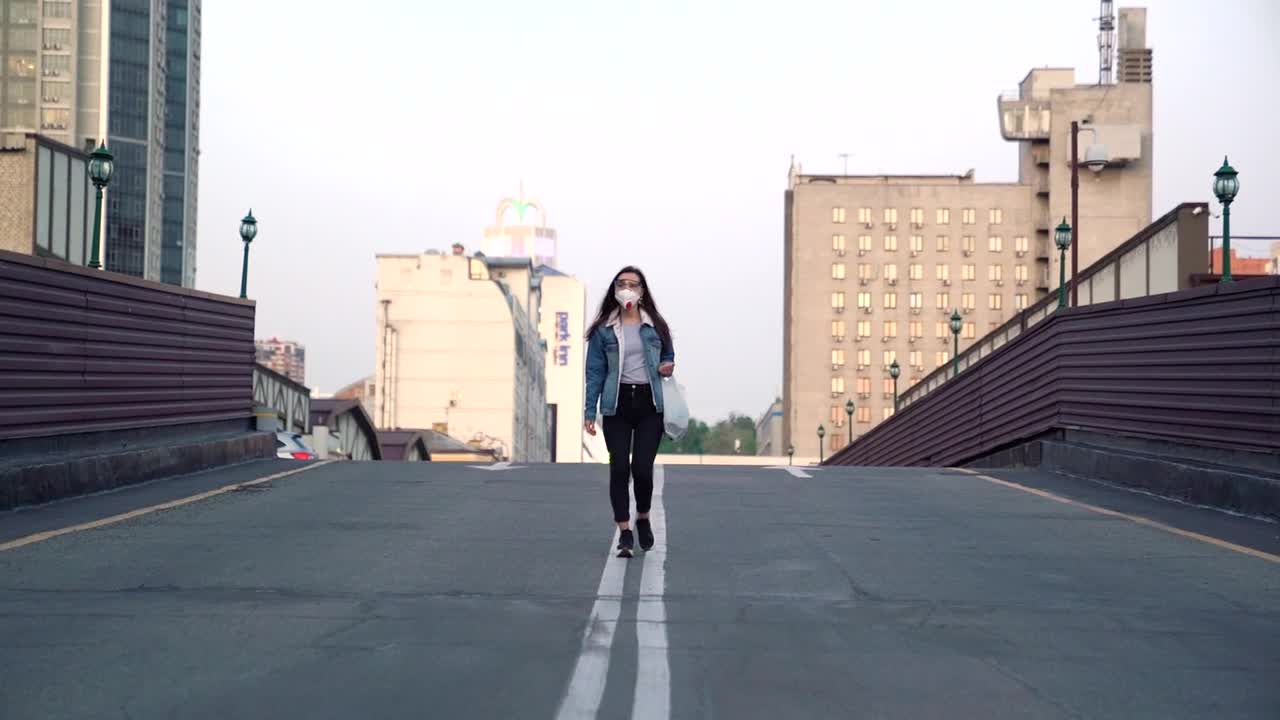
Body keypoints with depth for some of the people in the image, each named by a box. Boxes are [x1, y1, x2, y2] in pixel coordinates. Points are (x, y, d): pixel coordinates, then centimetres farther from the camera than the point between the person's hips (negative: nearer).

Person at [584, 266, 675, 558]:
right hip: (617, 403, 0)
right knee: (619, 467, -4)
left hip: (649, 402, 0)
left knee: (642, 467, -6)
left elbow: (668, 356, 21)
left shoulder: (656, 326, 8)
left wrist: (668, 367, -4)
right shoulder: (603, 330, 4)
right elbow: (595, 371, 4)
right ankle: (625, 532, 4)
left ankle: (643, 518, 22)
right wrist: (589, 412, -2)